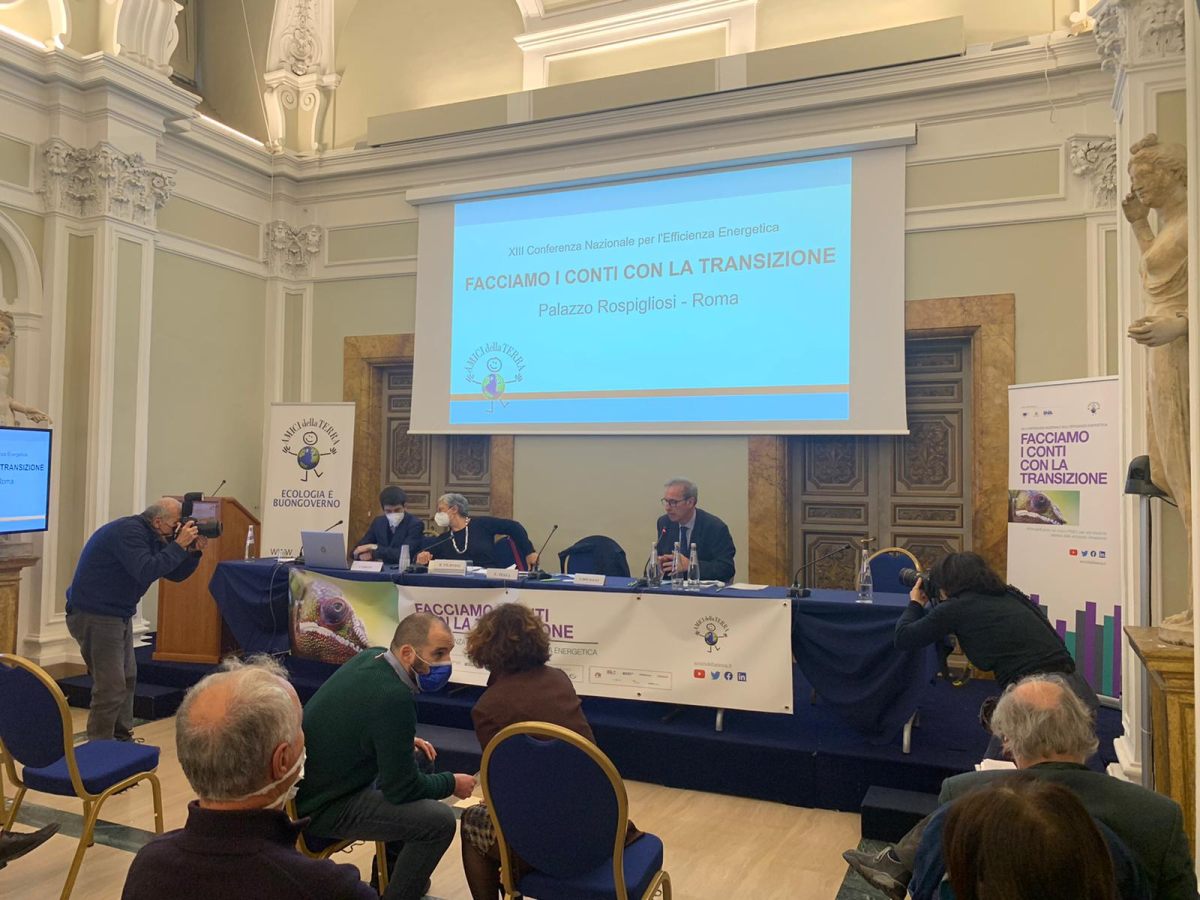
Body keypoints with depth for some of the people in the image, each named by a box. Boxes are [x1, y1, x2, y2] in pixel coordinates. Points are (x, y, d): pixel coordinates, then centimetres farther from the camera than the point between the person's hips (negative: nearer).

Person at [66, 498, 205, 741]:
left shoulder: (152, 538, 8)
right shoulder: (128, 532, -21)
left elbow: (175, 574, 10)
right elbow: (146, 571, -34)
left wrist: (194, 551, -6)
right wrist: (179, 545, -29)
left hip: (119, 615, 10)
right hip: (94, 615, -10)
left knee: (127, 678, 16)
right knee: (111, 686, -11)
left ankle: (123, 737, 27)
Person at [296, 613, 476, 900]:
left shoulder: (373, 657, -4)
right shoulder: (394, 698, -31)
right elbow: (402, 788, -21)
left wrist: (406, 740, 11)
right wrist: (452, 784, -5)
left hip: (314, 783, 10)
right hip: (324, 807, -10)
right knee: (439, 820, -19)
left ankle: (391, 873, 36)